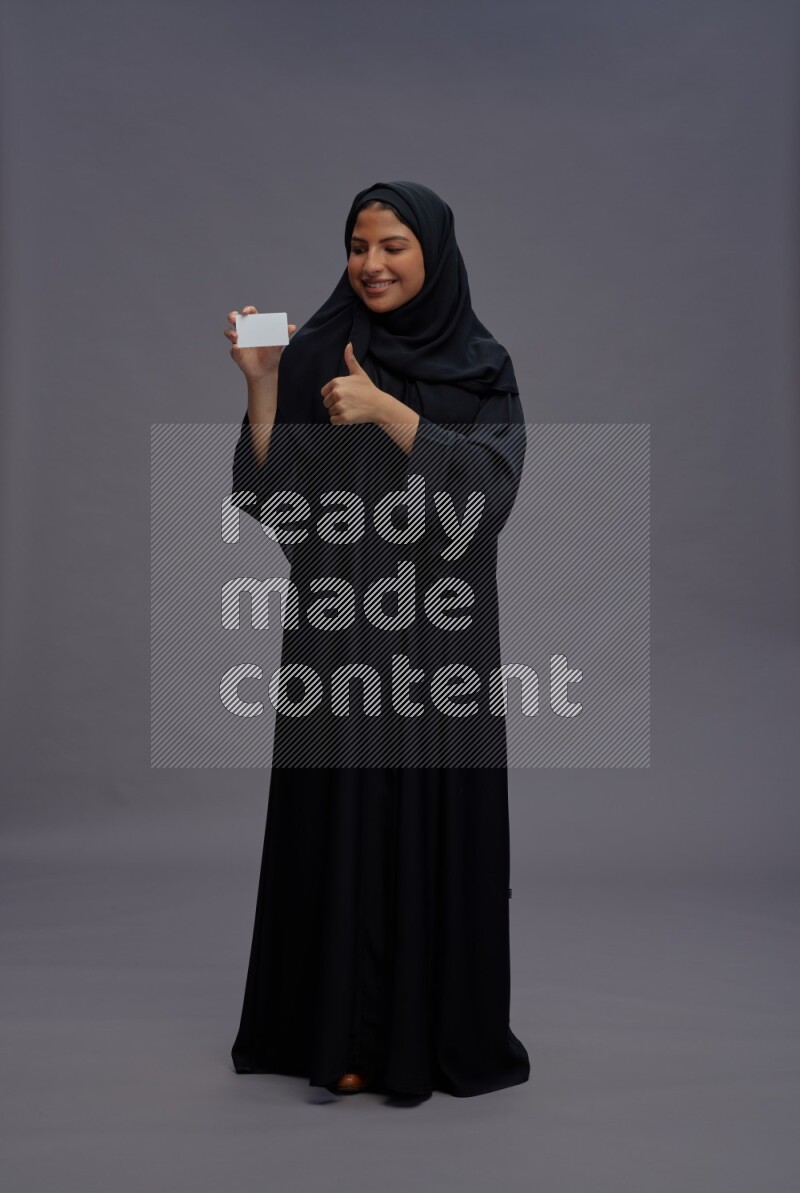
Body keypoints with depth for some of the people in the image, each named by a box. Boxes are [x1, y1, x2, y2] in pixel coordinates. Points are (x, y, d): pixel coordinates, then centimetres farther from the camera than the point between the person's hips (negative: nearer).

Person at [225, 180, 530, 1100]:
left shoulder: (481, 367, 4)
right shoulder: (315, 355, 6)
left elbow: (493, 482, -11)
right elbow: (269, 496, 0)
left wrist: (385, 411, -16)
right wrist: (262, 385, -12)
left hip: (437, 634, -1)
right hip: (338, 632, 1)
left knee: (434, 819, 3)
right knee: (339, 822, 3)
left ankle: (436, 1027, 18)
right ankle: (342, 1031, 16)